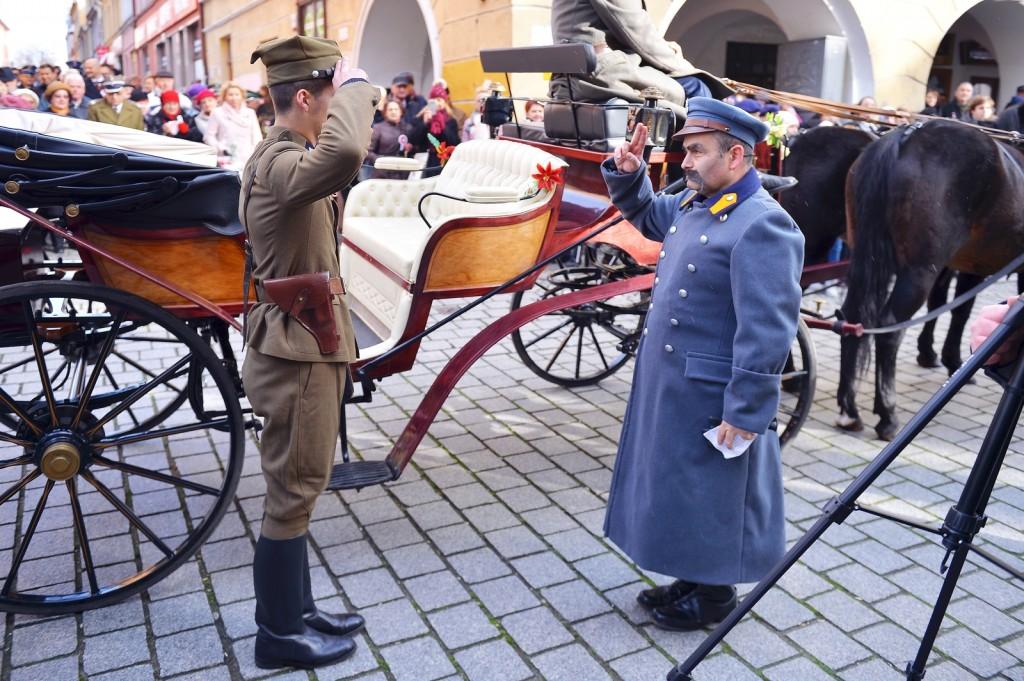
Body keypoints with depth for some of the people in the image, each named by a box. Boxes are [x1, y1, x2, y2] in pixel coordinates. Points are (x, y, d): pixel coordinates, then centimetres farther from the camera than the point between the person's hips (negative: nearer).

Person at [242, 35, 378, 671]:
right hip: (298, 352, -11)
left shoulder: (287, 155, 12)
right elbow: (343, 153, -44)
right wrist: (355, 84, -29)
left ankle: (297, 609, 35)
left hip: (309, 344, 11)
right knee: (292, 495, 4)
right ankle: (279, 634, 22)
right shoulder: (279, 164, -22)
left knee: (297, 490, 19)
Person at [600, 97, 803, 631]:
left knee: (710, 494, 7)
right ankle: (692, 579, 39)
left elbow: (766, 333, -24)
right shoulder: (693, 205, 7)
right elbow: (644, 214, 28)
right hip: (669, 383, 9)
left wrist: (745, 412, -23)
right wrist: (627, 174, 8)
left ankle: (715, 596, 28)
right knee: (679, 484, 20)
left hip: (712, 398, -9)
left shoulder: (762, 225, -21)